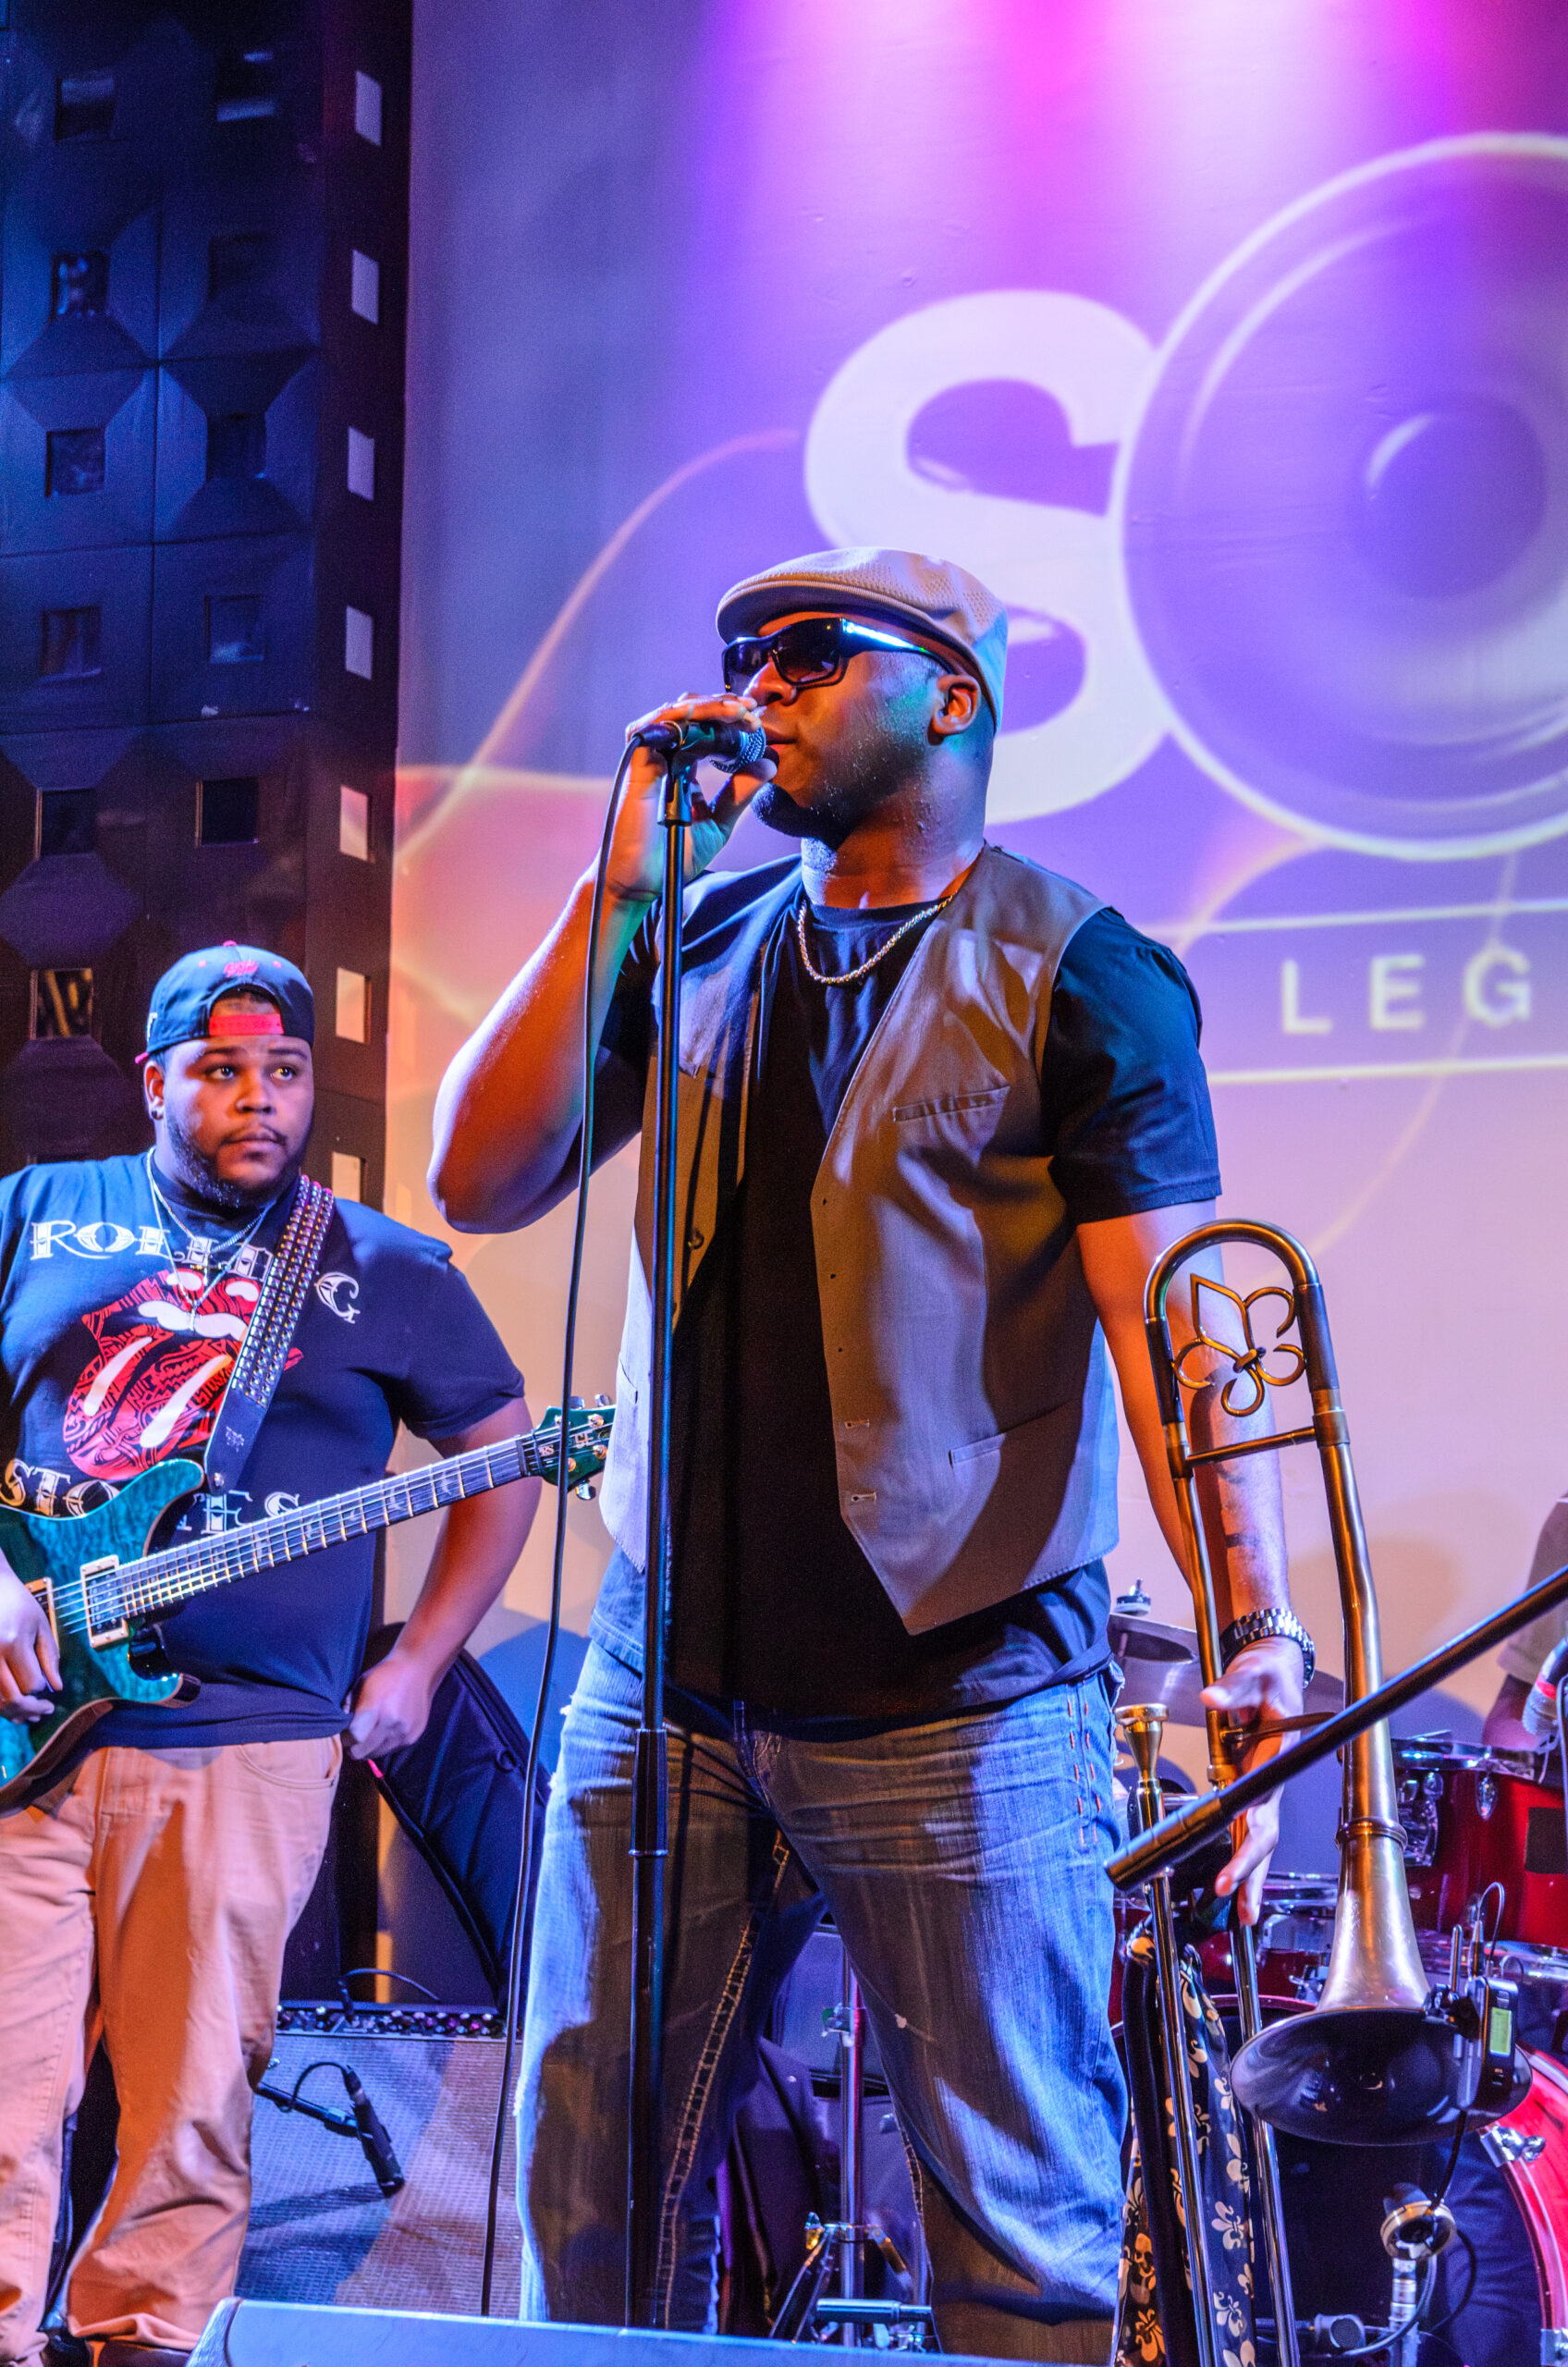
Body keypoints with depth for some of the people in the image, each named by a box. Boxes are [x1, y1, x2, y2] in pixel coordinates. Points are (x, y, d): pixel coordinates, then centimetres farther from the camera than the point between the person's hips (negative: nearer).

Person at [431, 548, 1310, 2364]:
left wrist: (1253, 1633, -22)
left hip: (957, 1707, -5)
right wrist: (620, 888, -5)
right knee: (592, 2194, 11)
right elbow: (482, 1183, 2)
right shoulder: (693, 945, 13)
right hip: (664, 1676, 5)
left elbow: (1173, 1314, -11)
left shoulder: (1077, 973, -3)